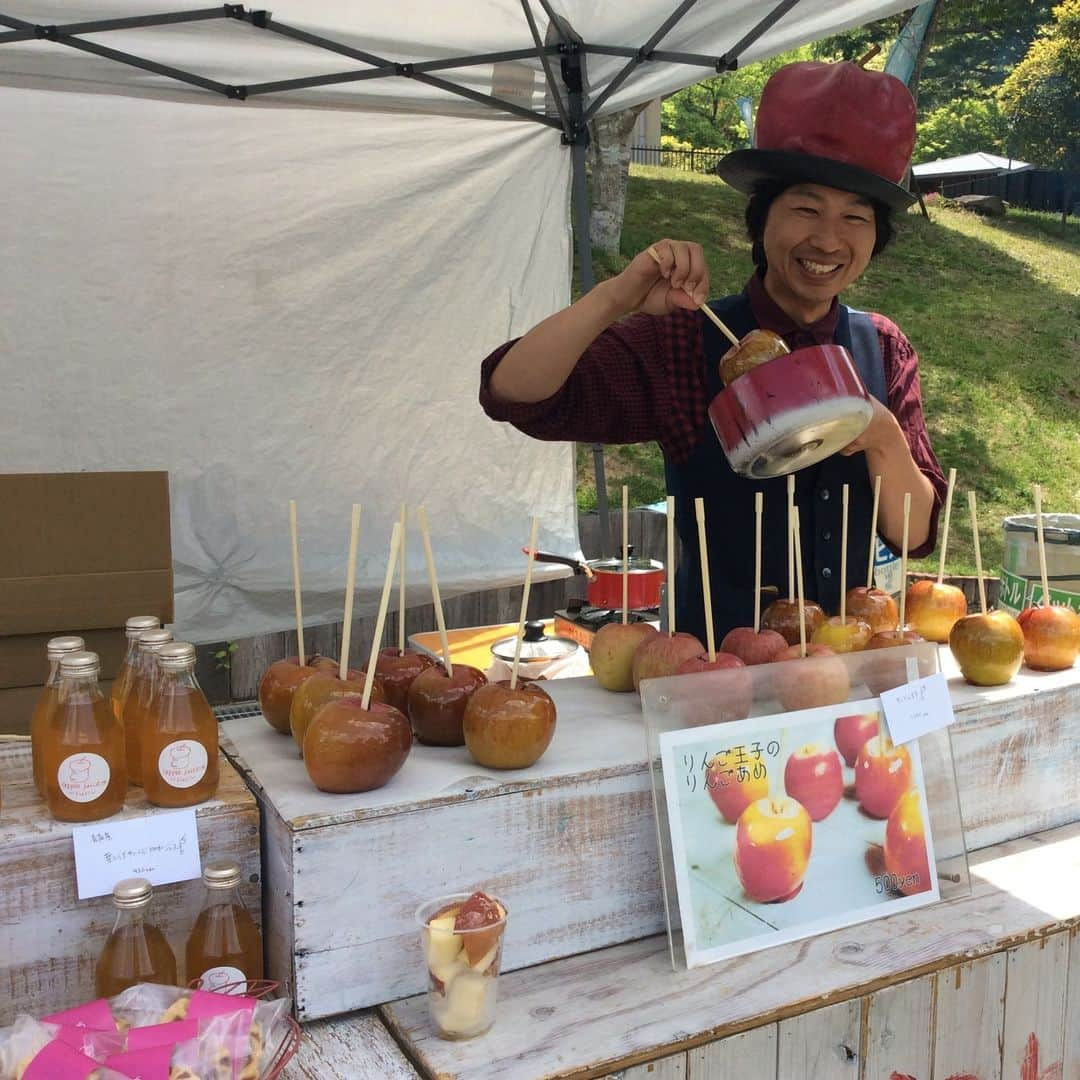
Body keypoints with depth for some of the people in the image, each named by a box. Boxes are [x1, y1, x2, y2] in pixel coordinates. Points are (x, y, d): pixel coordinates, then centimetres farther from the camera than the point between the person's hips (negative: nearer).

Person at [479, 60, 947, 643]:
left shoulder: (883, 349, 5)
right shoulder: (683, 343, -4)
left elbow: (914, 534, 4)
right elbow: (512, 393, -16)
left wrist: (883, 438, -13)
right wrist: (621, 296, -26)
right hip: (715, 661, -3)